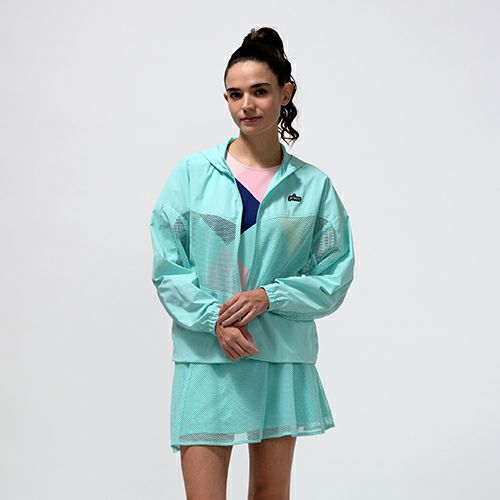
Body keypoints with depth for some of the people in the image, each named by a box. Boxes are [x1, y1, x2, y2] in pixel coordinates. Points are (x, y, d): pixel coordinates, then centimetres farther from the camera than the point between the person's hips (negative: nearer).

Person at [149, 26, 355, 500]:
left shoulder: (313, 185, 3)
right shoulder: (193, 172, 0)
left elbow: (334, 278, 3)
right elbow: (167, 267, 0)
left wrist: (268, 296, -12)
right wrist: (215, 319, -13)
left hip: (284, 358, 2)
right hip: (206, 357, -1)